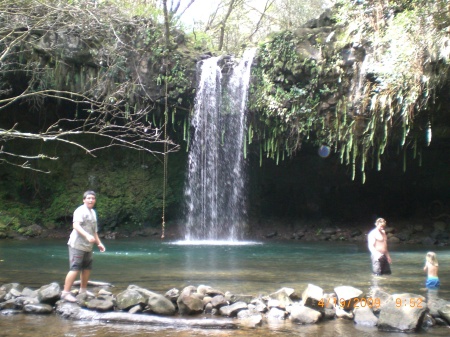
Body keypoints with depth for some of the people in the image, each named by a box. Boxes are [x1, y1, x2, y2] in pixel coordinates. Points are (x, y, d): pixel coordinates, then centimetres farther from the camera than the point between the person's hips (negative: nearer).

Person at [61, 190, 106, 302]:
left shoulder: (93, 212, 18)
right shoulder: (80, 211, -11)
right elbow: (76, 226, -25)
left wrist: (99, 243, 24)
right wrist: (87, 235, -37)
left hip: (88, 246, 9)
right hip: (77, 245, -9)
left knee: (87, 268, 15)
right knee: (75, 269, -12)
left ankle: (83, 291, 29)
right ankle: (65, 293, -8)